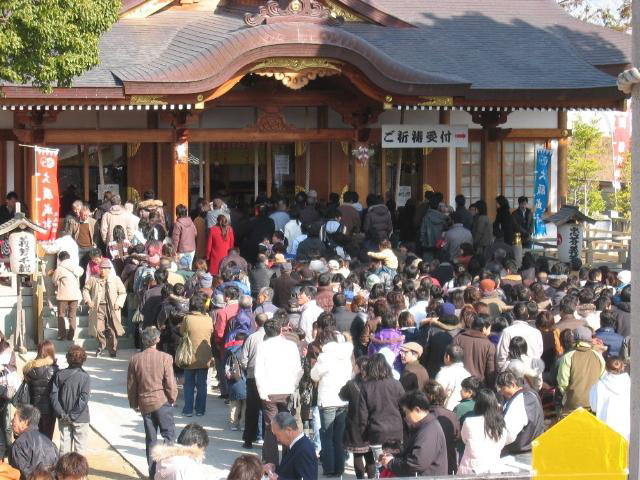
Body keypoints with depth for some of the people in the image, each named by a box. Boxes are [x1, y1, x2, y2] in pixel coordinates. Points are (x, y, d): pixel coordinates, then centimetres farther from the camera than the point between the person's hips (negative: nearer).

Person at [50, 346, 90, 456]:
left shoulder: (59, 375, -3)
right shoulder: (85, 377, -13)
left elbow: (53, 395, -7)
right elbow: (83, 399, -18)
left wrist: (61, 413, -7)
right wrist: (73, 415, -13)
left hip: (63, 418, 3)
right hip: (80, 418, -3)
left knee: (64, 443, 12)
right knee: (80, 444, 7)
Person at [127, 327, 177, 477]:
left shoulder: (135, 359, -1)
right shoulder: (165, 358, -10)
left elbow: (131, 384, 4)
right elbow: (170, 382, -10)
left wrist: (134, 403, 16)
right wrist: (173, 398, 6)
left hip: (144, 403, 3)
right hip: (162, 401, -3)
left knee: (150, 439, 10)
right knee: (169, 435, 3)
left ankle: (153, 472, 11)